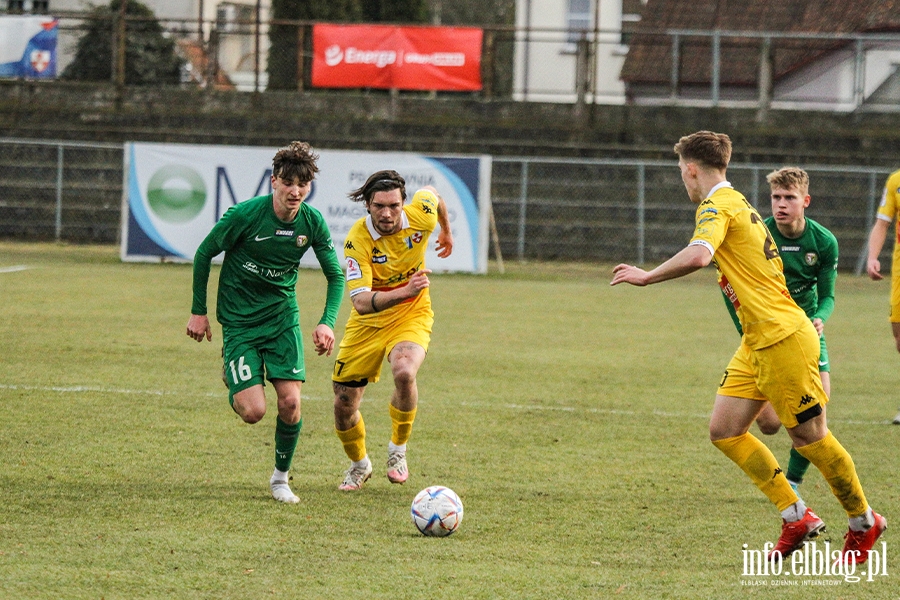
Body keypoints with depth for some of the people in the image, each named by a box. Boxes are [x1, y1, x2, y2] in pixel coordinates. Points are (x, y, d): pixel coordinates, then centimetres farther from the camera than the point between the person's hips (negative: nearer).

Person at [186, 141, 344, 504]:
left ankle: (281, 477, 14)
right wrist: (198, 311, -1)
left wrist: (327, 322, -10)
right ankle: (232, 378, 24)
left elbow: (335, 275, 5)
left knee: (290, 402, -11)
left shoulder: (312, 222, -9)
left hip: (283, 317, 3)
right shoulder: (245, 214, -19)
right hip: (239, 320, -3)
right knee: (253, 411, -14)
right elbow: (204, 254, -4)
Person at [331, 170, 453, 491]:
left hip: (411, 317, 0)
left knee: (404, 372, -31)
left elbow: (432, 194, 8)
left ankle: (398, 451, -6)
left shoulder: (420, 216, -19)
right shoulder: (358, 240, -26)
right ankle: (359, 464, 35)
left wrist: (447, 232, 26)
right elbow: (361, 302, -35)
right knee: (344, 405, 3)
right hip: (368, 323, 0)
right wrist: (405, 291, -50)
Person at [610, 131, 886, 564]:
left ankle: (864, 524, 16)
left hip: (782, 338, -10)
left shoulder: (717, 206, -13)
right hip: (756, 344, 10)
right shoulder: (737, 204, 18)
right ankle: (796, 518, 10)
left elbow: (698, 255, -32)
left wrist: (647, 276, -23)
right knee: (725, 431, 5)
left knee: (809, 437, 0)